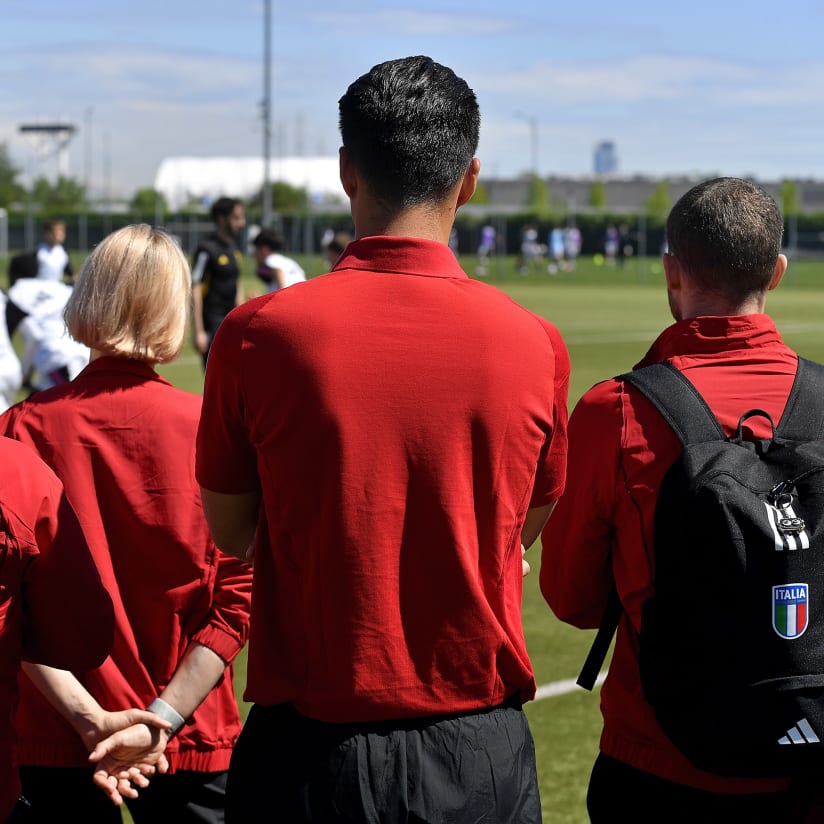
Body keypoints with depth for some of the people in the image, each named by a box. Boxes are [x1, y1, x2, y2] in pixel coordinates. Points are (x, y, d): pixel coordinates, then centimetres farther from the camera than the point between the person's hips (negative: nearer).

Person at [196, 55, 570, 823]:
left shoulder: (257, 333, -10)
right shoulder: (534, 343, -7)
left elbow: (229, 533, 3)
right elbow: (527, 528, 7)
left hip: (309, 753, -1)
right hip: (478, 756, 1)